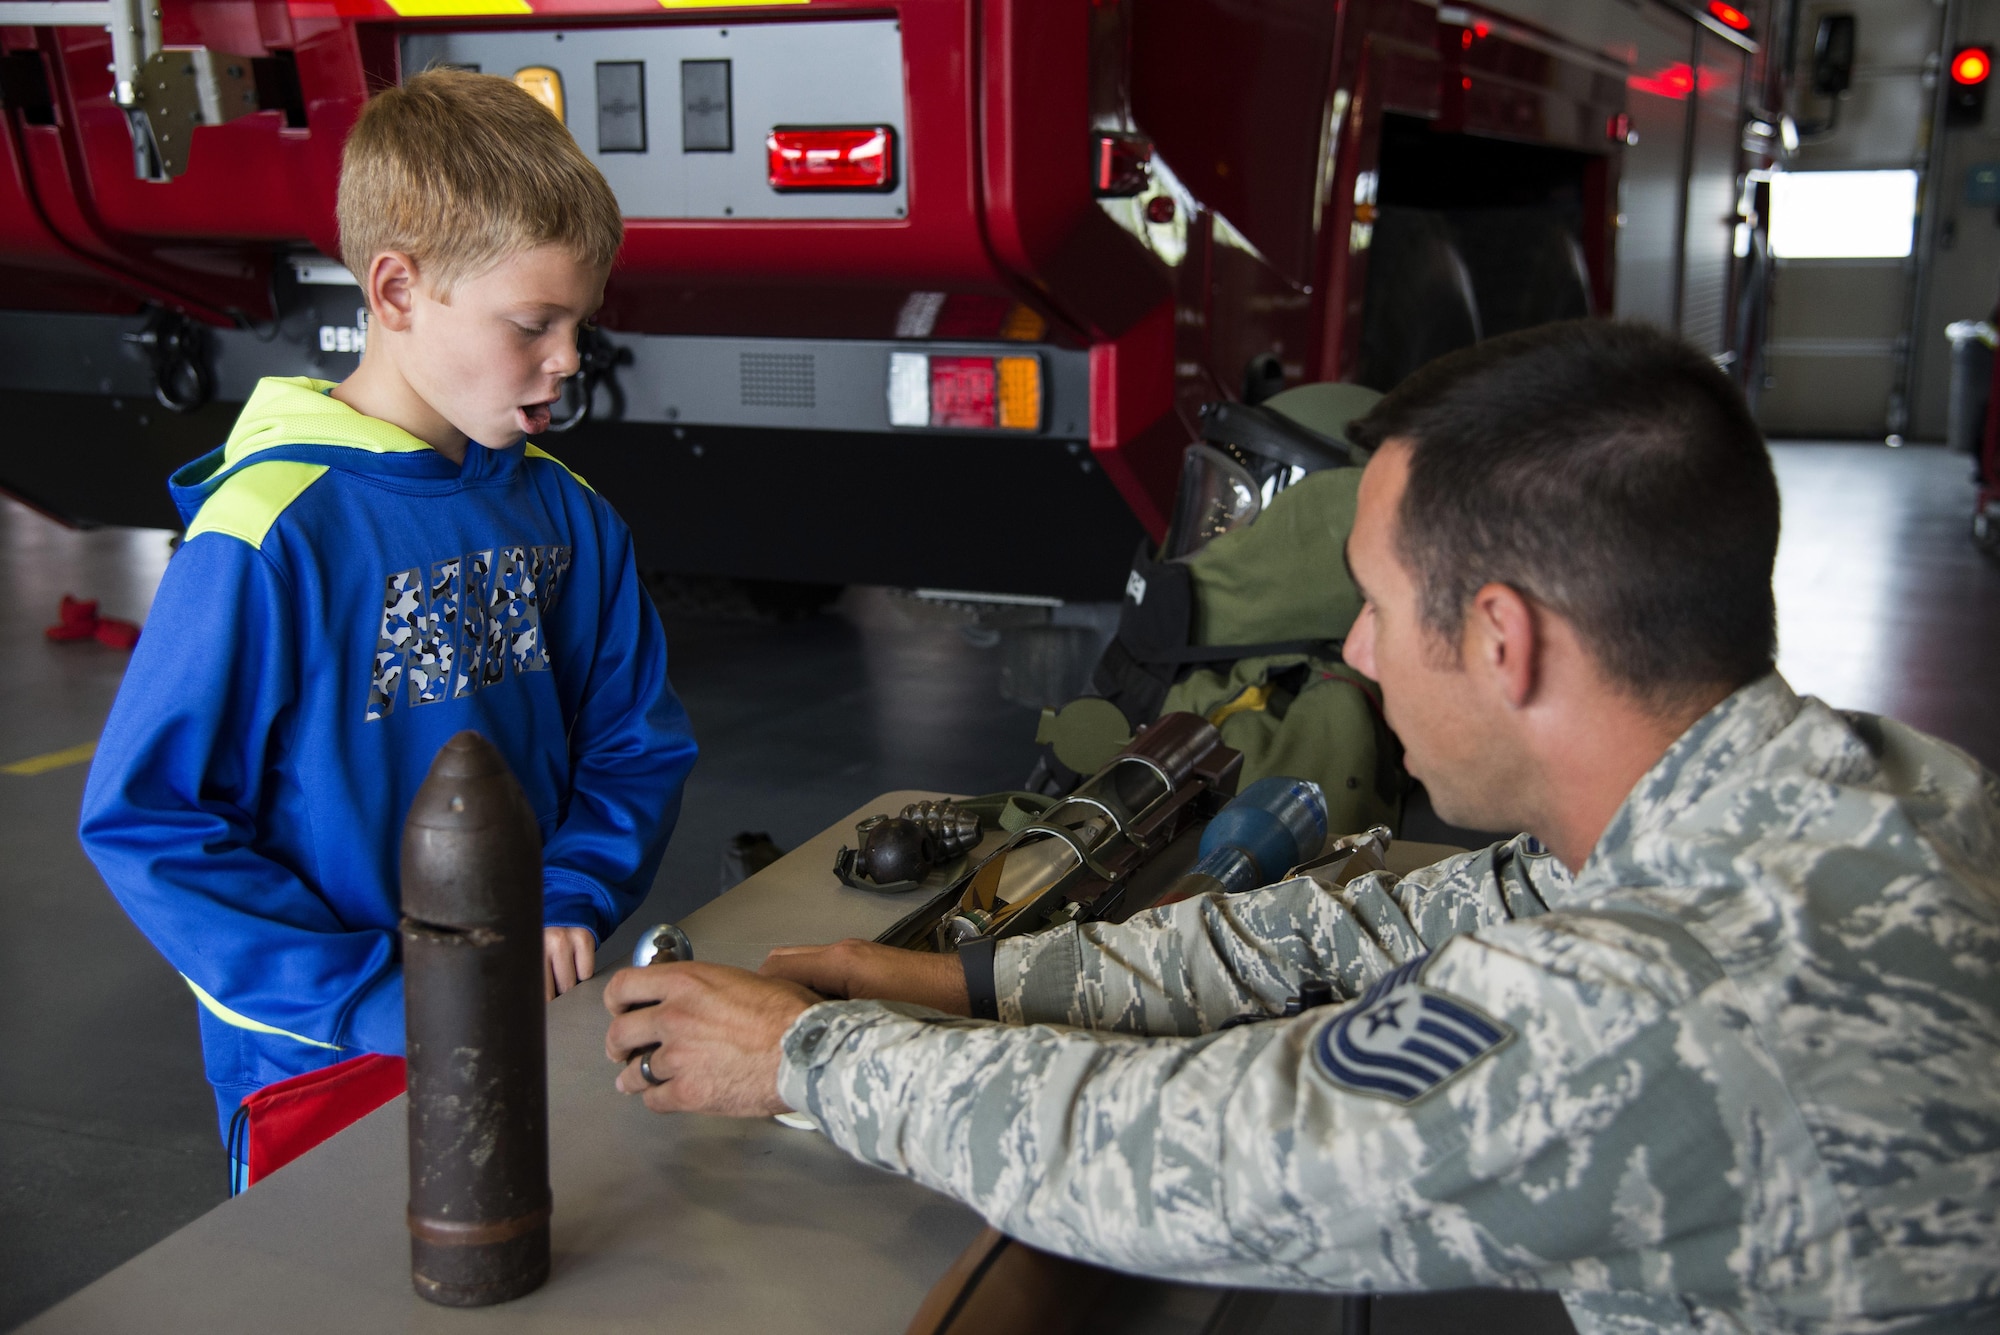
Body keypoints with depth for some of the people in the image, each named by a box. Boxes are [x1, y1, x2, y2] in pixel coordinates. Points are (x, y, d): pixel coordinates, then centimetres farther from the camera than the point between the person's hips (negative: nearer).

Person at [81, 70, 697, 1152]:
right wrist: (374, 999, -20)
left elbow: (637, 745, 7)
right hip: (322, 1069, -5)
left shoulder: (566, 515, -1)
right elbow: (143, 818, -18)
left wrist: (570, 900, -11)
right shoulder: (271, 534, -19)